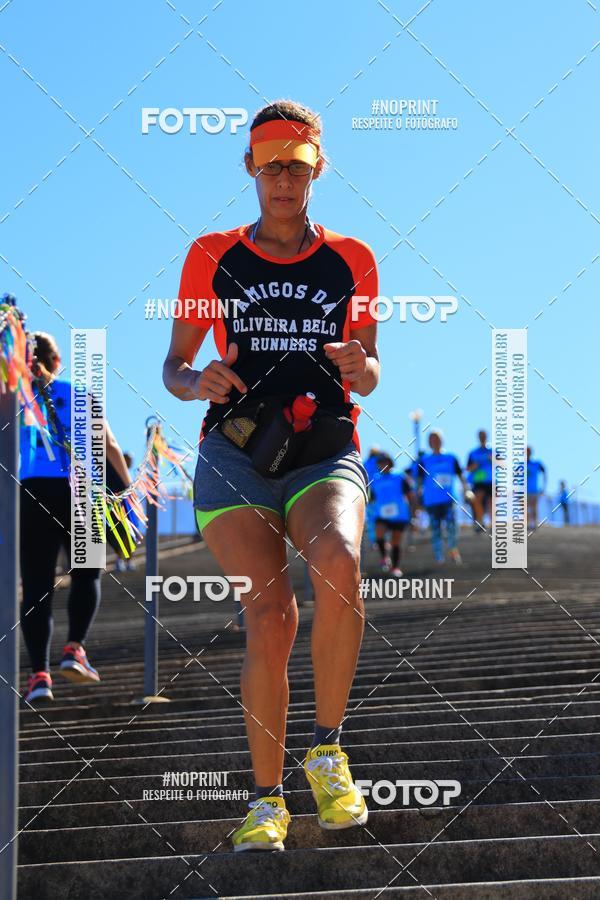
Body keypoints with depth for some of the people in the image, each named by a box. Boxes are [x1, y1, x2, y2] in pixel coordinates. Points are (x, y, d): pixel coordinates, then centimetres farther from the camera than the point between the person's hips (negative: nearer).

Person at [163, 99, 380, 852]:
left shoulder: (351, 261, 12)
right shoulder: (212, 257, 10)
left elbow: (367, 382, 16)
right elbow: (173, 367, 14)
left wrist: (360, 369, -8)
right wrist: (197, 382, -10)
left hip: (325, 451, 0)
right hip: (234, 451, 0)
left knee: (338, 564, -32)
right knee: (270, 615, -19)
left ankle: (326, 748, -15)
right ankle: (266, 801, -3)